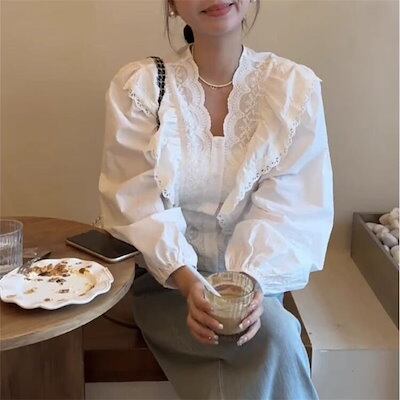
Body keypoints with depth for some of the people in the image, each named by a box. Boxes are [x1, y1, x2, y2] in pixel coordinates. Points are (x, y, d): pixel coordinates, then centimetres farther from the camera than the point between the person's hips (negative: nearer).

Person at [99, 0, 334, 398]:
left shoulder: (295, 87, -6)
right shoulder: (137, 87, -8)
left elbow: (287, 210, -10)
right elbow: (141, 205, -11)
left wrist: (253, 280, -27)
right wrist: (186, 279, -27)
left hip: (256, 278, 2)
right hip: (166, 280, -2)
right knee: (274, 336, -25)